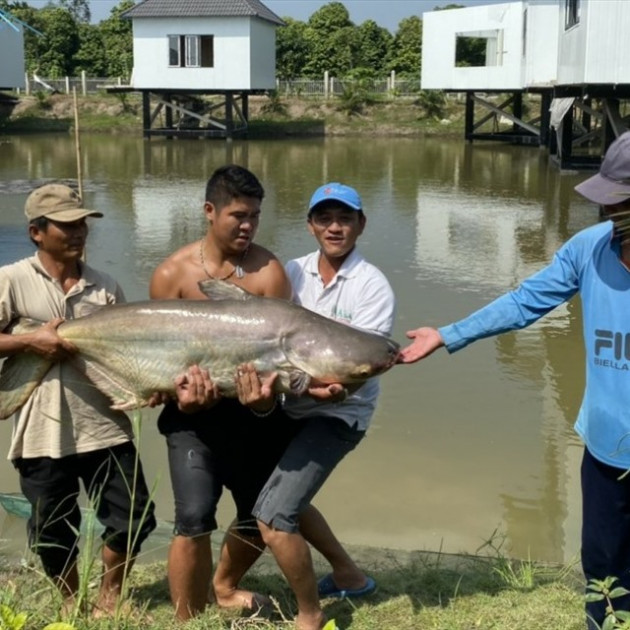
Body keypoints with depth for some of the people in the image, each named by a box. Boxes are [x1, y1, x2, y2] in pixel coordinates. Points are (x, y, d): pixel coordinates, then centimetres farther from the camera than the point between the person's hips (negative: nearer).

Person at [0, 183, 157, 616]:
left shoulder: (106, 287, 7)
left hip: (106, 428, 3)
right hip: (44, 433, -2)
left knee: (134, 517, 5)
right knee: (53, 531, 11)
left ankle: (109, 600, 29)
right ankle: (72, 603, 37)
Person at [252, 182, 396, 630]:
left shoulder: (373, 287, -13)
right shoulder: (293, 272, 2)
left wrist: (337, 389, -42)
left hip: (337, 413, -7)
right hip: (289, 406, 7)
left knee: (273, 514, -15)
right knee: (287, 497, 24)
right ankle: (349, 575, 45)